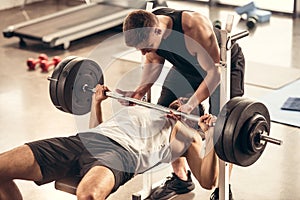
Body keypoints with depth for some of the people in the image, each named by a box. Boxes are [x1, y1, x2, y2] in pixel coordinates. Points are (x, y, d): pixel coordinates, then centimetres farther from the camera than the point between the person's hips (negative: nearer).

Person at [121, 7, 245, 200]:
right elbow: (154, 61, -3)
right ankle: (181, 178, 17)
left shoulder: (193, 26, -43)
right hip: (186, 66, 7)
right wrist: (139, 92, -18)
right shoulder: (147, 27, -23)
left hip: (224, 63, -6)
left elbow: (215, 70, -36)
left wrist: (190, 105, -45)